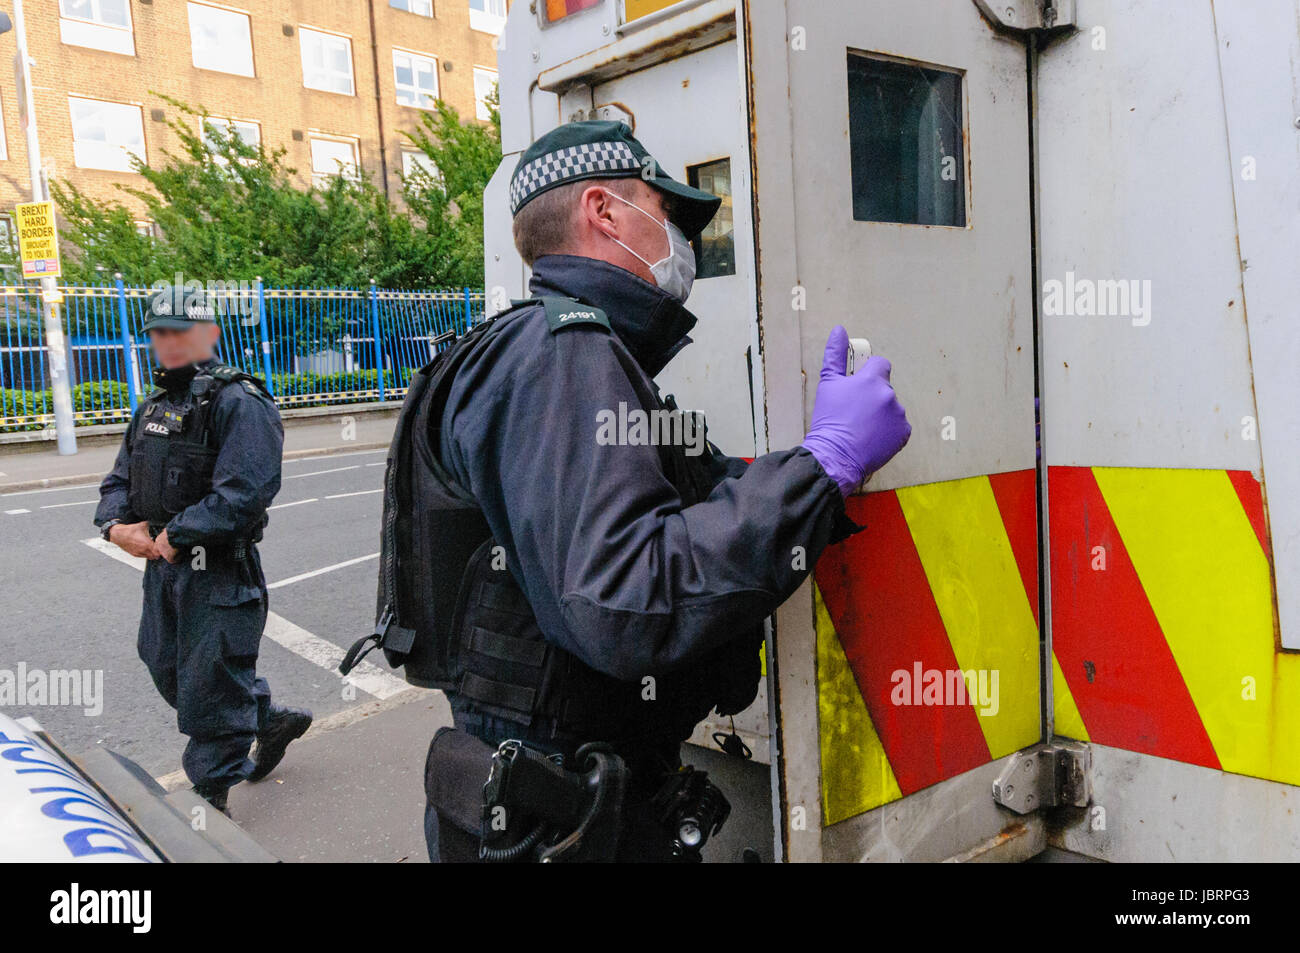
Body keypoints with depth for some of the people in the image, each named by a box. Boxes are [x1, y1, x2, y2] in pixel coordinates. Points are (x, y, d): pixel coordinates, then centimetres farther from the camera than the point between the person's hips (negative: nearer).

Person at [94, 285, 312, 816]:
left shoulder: (239, 404, -15)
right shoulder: (153, 408, 14)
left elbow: (242, 494, -25)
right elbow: (120, 480, 17)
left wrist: (175, 537, -21)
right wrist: (116, 525, -3)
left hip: (219, 574, -9)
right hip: (162, 568, 9)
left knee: (209, 689, 1)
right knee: (170, 673, 21)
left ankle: (209, 798, 18)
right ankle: (270, 721, 39)